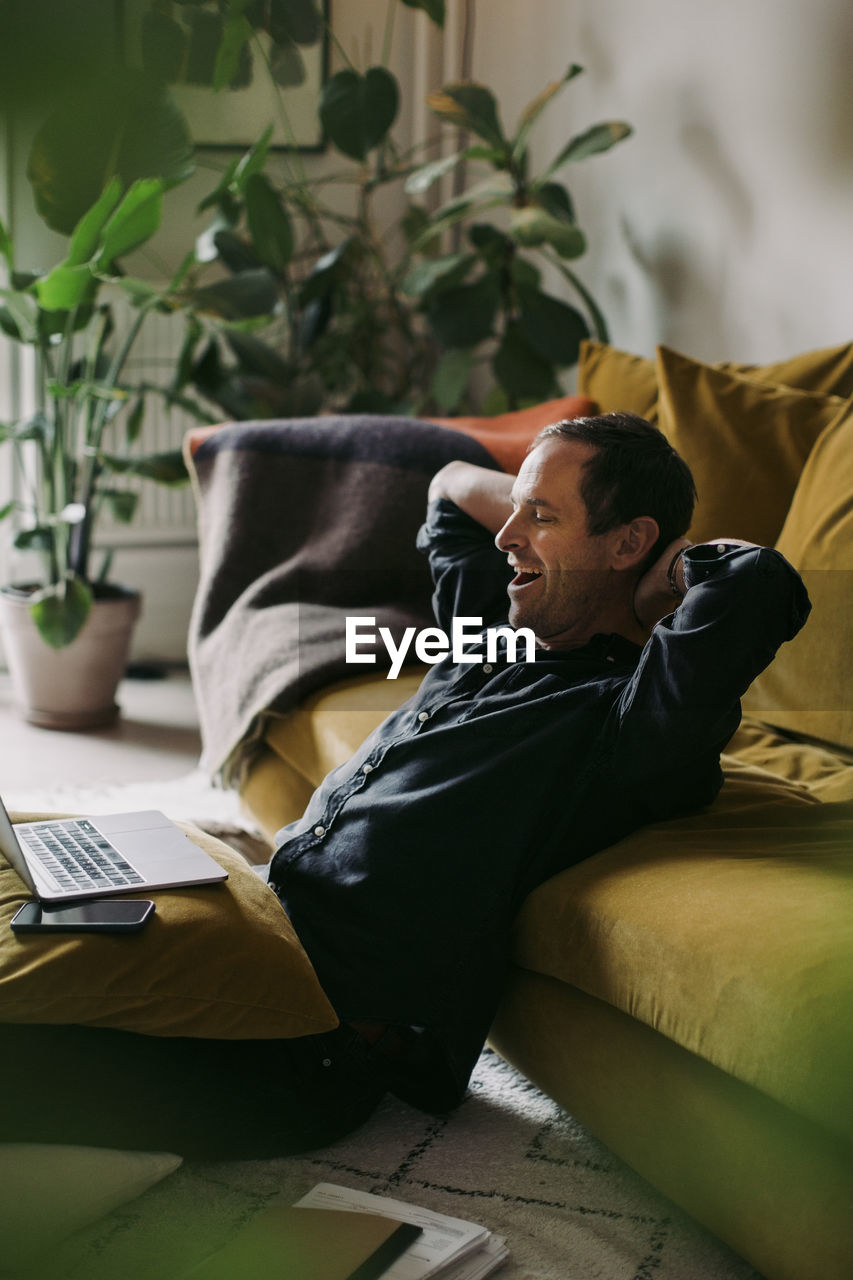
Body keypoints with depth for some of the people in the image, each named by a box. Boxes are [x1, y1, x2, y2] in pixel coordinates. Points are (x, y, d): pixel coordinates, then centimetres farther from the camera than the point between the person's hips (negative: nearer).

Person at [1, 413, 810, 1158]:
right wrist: (557, 513, 19)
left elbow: (760, 581, -29)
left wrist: (668, 574, -7)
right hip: (259, 913, 9)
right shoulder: (497, 635, 17)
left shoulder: (630, 716, -10)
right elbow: (453, 486, 35)